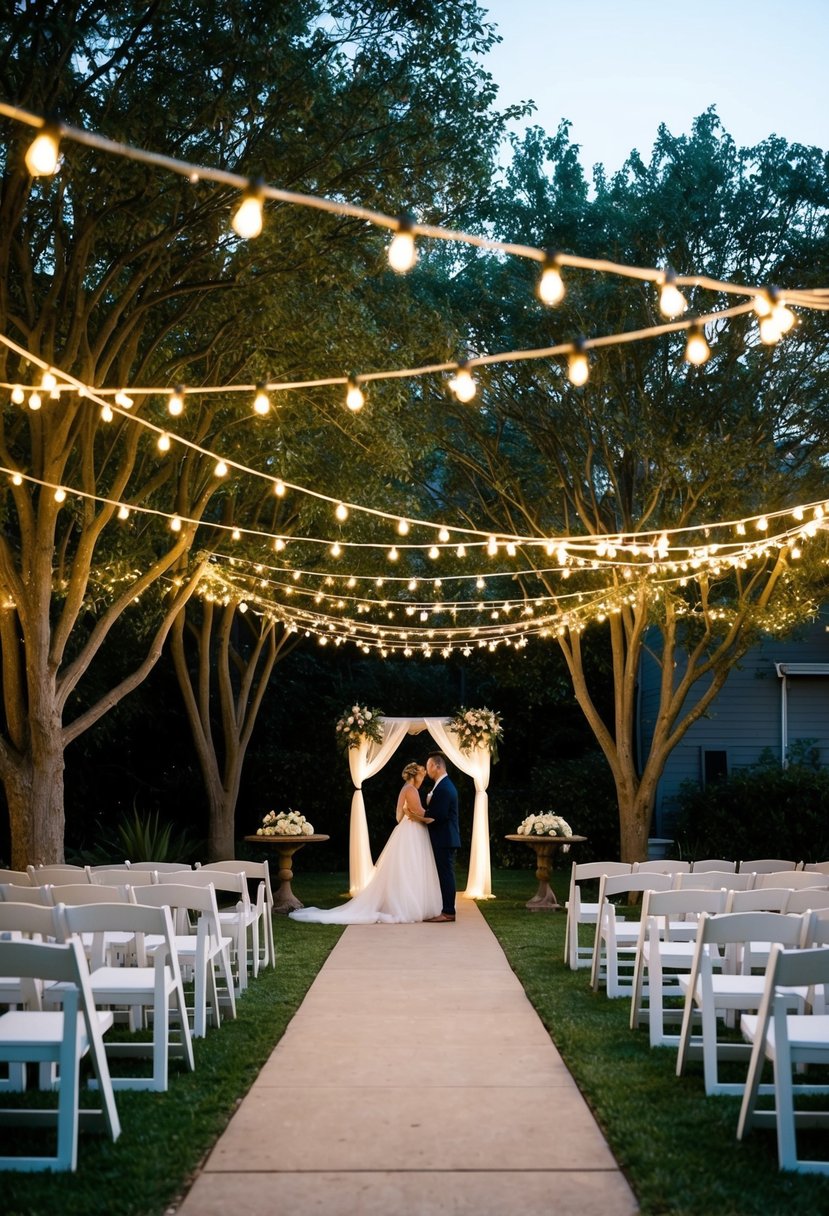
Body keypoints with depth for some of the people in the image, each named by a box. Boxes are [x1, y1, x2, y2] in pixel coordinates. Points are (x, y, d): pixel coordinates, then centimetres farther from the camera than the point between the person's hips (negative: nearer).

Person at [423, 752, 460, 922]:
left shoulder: (444, 788, -18)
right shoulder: (444, 785, 16)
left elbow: (439, 815, -22)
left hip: (444, 839, -10)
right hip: (444, 839, 10)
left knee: (445, 875, -6)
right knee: (443, 875, 12)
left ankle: (448, 912, -4)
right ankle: (446, 909, 16)